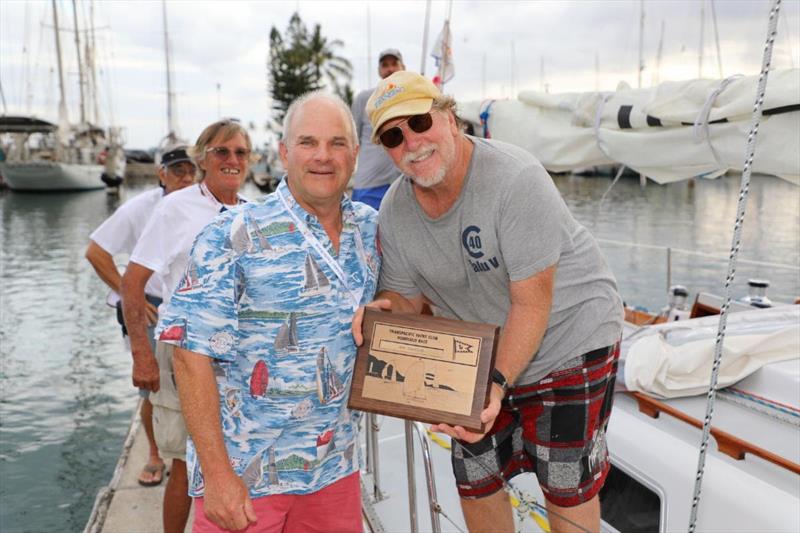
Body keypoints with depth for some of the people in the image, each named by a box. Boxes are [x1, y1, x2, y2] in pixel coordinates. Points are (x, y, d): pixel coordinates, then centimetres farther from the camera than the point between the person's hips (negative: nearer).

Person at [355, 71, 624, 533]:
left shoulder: (516, 178, -27)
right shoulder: (395, 209, -9)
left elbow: (531, 305, -27)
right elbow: (407, 294, 1)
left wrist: (498, 383, -34)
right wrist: (380, 307, -21)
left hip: (568, 342, -5)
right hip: (479, 355, 6)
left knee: (567, 487, 8)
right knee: (476, 482, 17)